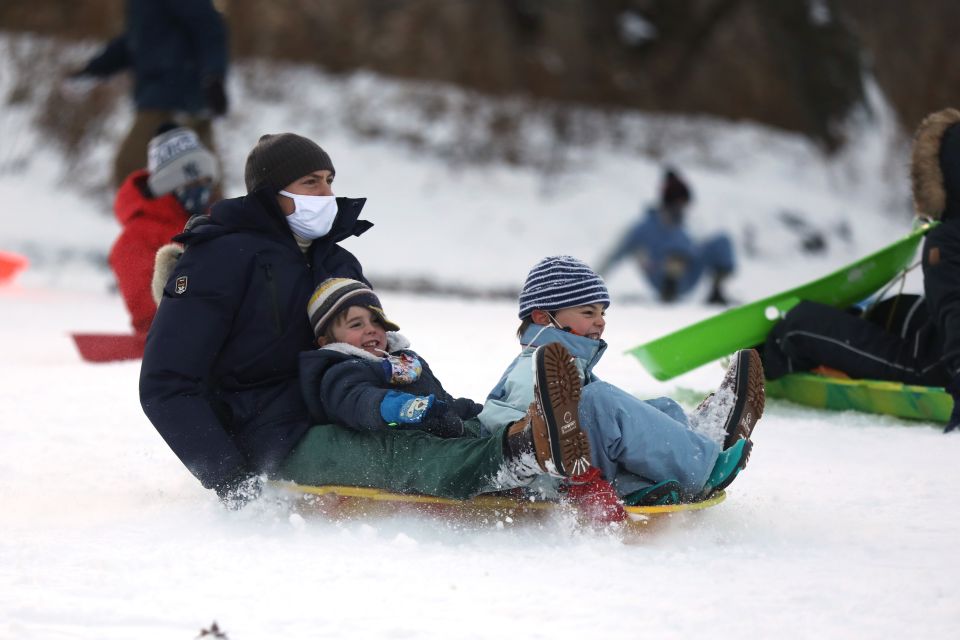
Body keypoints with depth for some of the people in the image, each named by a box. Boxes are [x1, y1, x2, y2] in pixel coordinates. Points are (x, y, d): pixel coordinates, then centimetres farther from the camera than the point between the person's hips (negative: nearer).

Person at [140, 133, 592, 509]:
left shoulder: (337, 263, 20)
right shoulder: (221, 258, -4)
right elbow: (165, 386, -9)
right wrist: (228, 480, -20)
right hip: (271, 448, -8)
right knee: (392, 454, -36)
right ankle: (518, 456, -64)